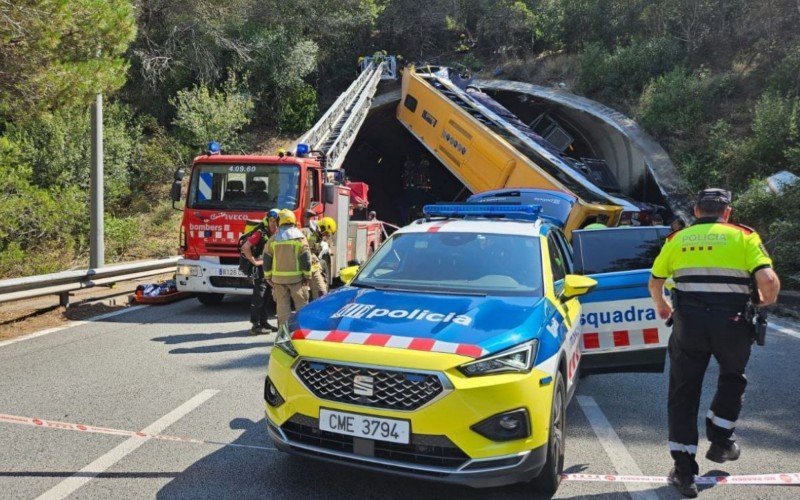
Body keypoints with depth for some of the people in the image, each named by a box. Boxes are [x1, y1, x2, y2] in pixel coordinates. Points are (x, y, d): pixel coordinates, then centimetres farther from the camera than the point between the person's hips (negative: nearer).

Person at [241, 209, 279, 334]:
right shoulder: (261, 233, -13)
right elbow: (245, 247, -19)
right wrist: (254, 261, -18)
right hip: (260, 268, -8)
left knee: (268, 297, 13)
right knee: (258, 297, -6)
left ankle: (264, 322, 22)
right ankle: (256, 325, -3)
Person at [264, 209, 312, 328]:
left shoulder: (273, 239, 3)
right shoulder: (300, 238, -3)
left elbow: (267, 261, 5)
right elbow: (306, 259, -6)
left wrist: (268, 277, 13)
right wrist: (307, 276, 1)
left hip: (278, 278, 2)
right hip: (296, 277, -2)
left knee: (282, 304, 8)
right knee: (301, 303, 6)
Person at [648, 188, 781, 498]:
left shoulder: (677, 239, 10)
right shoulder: (745, 237, 4)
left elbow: (654, 283, 15)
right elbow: (768, 281, -9)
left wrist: (661, 305, 35)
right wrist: (767, 300, 14)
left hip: (688, 323, 1)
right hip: (732, 323, 0)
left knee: (683, 394, 9)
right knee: (732, 379, 29)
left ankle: (684, 472, 11)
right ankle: (720, 442, 32)